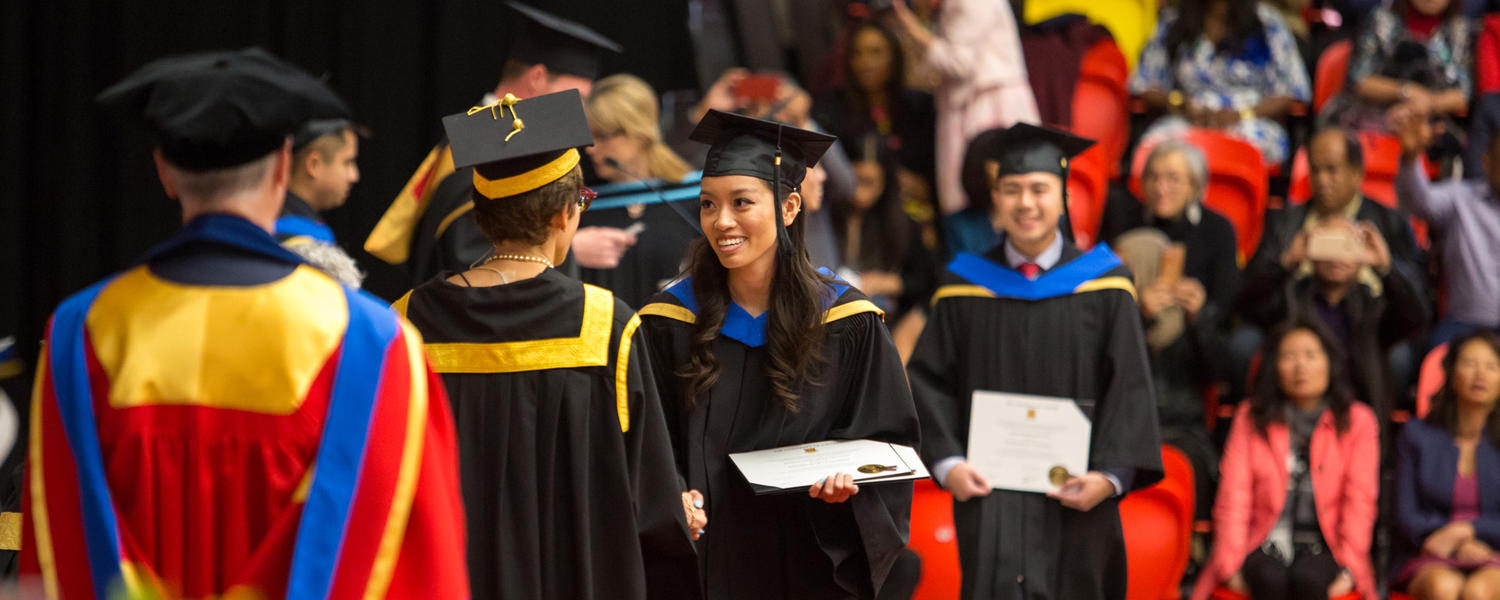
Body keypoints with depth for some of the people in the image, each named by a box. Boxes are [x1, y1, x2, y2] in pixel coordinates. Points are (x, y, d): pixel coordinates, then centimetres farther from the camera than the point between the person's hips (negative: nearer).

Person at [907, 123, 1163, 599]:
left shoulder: (1104, 286, 2)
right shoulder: (964, 288, 6)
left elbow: (1129, 387, -1)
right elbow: (930, 381, 5)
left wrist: (1110, 475, -12)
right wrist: (947, 461, -10)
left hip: (1073, 496, 0)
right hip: (989, 491, 0)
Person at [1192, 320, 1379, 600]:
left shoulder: (1358, 422, 9)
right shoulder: (1250, 418, 12)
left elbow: (1359, 502, 0)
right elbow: (1234, 498, 2)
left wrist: (1348, 567, -13)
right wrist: (1231, 564, -11)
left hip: (1324, 547, -1)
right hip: (1266, 543, 1)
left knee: (1307, 577, -34)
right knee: (1269, 577, -34)